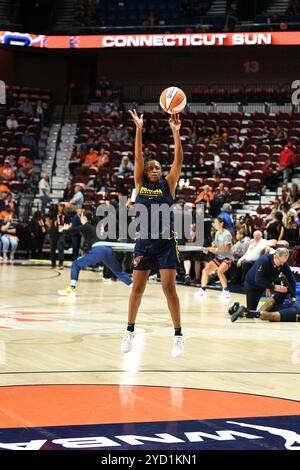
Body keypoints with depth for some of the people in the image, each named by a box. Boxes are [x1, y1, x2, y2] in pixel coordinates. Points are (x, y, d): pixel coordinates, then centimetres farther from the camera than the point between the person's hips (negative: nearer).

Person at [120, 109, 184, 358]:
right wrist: (139, 129, -14)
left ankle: (179, 335, 1)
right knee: (137, 288, 8)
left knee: (169, 288, -5)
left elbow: (179, 160, -9)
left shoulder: (168, 185, 2)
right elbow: (138, 157, -4)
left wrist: (176, 133, -18)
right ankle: (130, 330, 23)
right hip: (144, 242, 2)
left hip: (165, 243, -2)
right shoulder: (140, 184, 5)